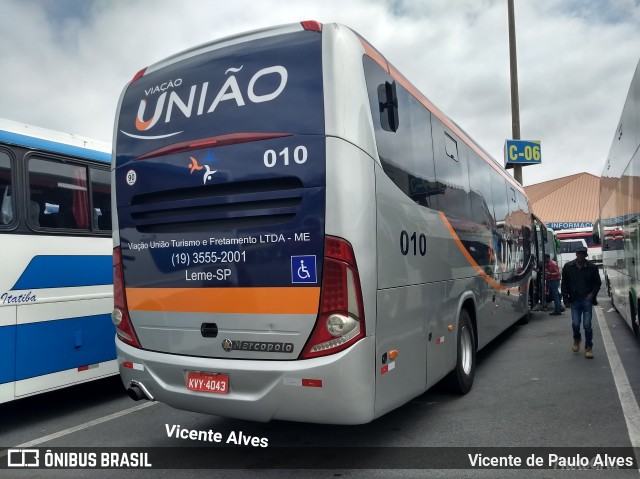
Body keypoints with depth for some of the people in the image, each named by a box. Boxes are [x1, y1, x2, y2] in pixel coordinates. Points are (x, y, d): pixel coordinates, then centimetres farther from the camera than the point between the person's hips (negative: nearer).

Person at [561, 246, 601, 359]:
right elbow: (564, 284, 5)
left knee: (587, 325, -2)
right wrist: (565, 299, 2)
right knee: (575, 324, 0)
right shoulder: (568, 267, 1)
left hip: (587, 300, -1)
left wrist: (592, 294, -4)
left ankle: (588, 348, 12)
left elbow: (598, 283, 9)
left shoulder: (592, 267, -1)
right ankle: (576, 339, 32)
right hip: (574, 300, 1)